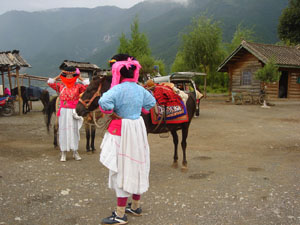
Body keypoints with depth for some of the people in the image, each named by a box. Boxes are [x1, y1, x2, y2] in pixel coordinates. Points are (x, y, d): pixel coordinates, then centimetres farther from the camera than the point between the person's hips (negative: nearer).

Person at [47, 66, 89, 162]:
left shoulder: (77, 86, 2)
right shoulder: (60, 86, 5)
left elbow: (87, 84, -10)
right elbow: (50, 82, -2)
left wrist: (79, 78, -3)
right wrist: (58, 76, 0)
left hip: (73, 112, 0)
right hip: (63, 112, 0)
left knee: (74, 131, 7)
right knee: (63, 131, 4)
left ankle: (75, 152, 19)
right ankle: (63, 153, 13)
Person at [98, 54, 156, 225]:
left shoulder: (117, 89, -18)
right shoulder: (140, 89, 4)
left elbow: (104, 103, -33)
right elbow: (151, 103, 19)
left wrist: (112, 113, -15)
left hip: (122, 131, -7)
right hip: (139, 129, 8)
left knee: (122, 170, 0)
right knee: (137, 167, 16)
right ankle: (136, 206, 32)